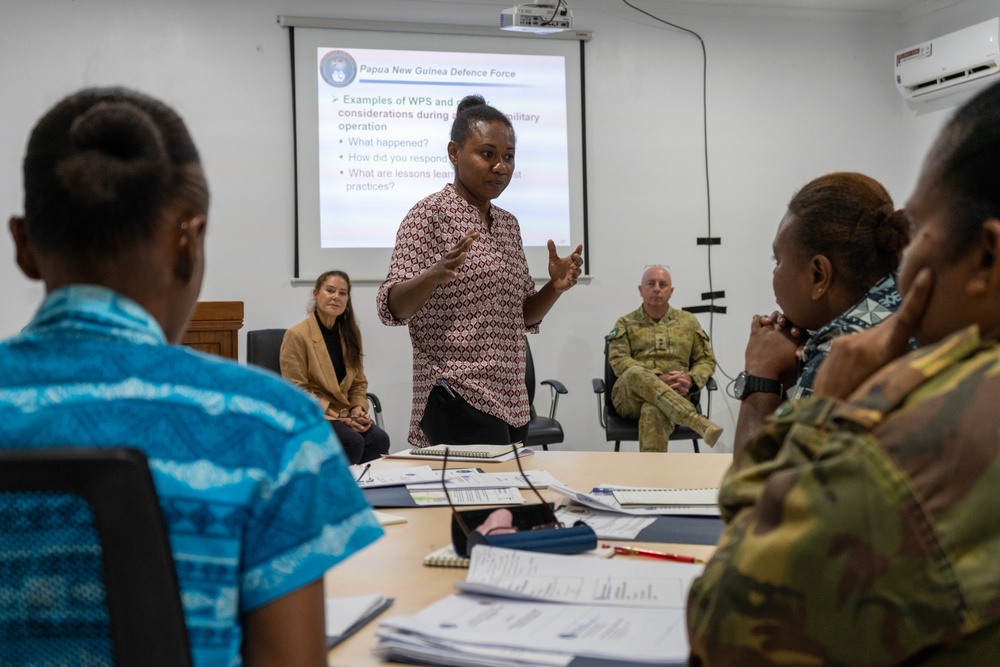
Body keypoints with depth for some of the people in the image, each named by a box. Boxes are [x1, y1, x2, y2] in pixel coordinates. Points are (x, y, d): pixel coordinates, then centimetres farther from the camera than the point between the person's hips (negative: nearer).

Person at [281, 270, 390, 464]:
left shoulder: (350, 333, 10)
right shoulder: (296, 335, -8)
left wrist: (359, 408, -7)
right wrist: (339, 417, -17)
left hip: (344, 413, 5)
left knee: (379, 439, -25)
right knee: (353, 442, -31)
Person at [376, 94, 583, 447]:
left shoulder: (508, 224, 15)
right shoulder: (429, 214, -5)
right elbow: (391, 308, -12)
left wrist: (554, 288, 0)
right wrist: (436, 274, -31)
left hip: (511, 403, 7)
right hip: (459, 402, -7)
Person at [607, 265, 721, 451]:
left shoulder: (688, 321, 19)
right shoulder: (625, 323, 14)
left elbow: (706, 360, 18)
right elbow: (618, 360, -1)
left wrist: (691, 379, -8)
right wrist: (658, 379, -16)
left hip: (672, 396, 0)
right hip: (629, 397, 0)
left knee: (654, 412, -40)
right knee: (635, 373, -39)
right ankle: (697, 421, -49)